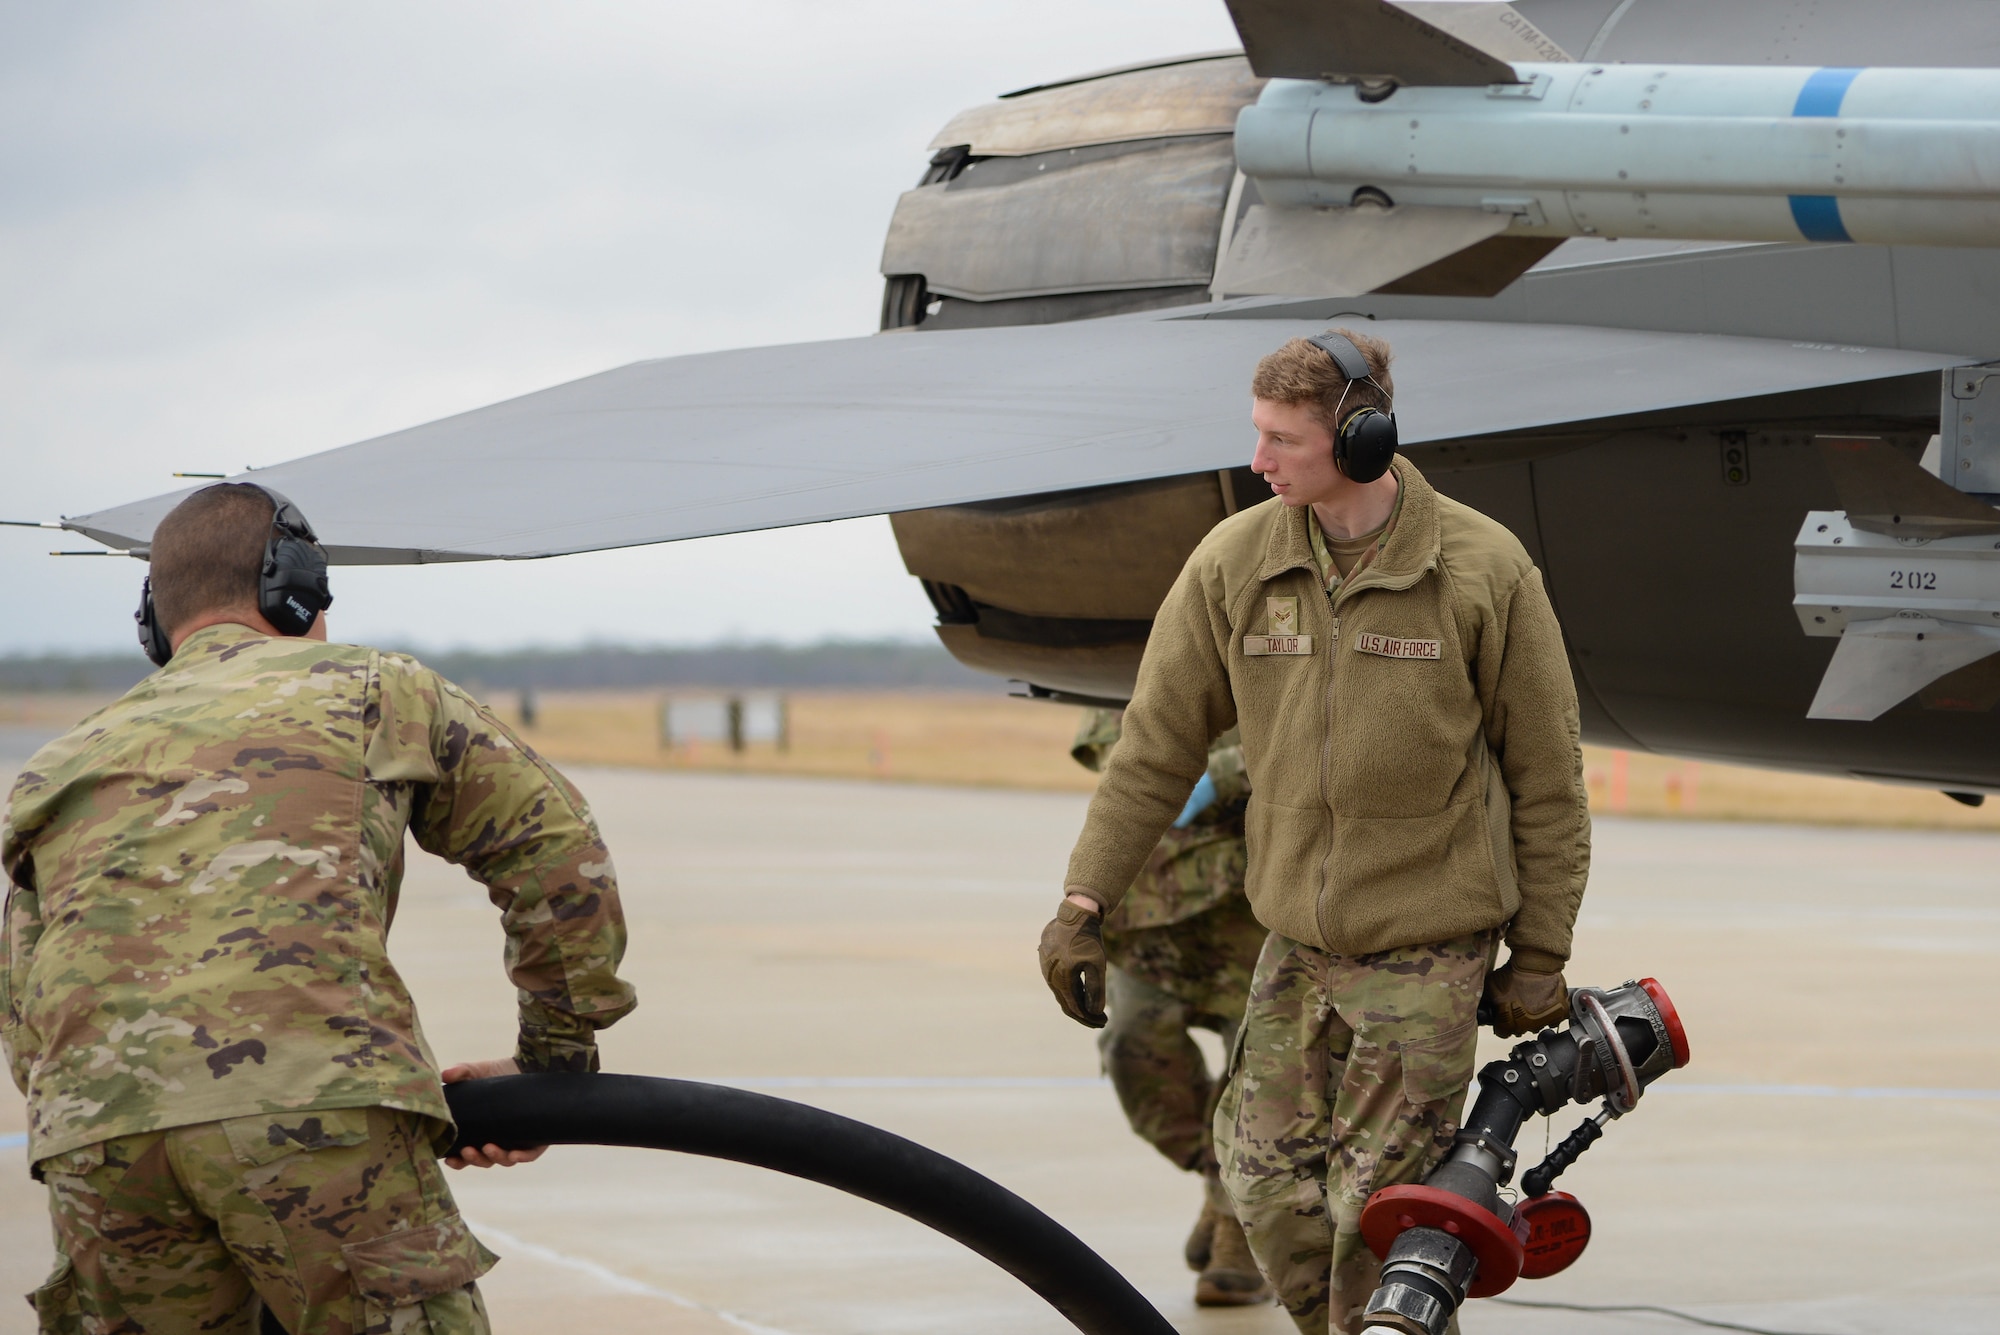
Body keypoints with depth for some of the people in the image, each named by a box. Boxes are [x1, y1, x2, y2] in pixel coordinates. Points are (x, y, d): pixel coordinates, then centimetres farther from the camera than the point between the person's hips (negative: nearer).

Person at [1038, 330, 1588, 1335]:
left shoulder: (1485, 570, -10)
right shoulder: (1233, 562, -2)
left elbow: (1545, 776, -3)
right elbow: (1156, 744, 4)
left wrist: (1540, 955, -2)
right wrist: (1083, 904, 1)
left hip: (1429, 945, -4)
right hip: (1297, 941, 4)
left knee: (1376, 1213, -4)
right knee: (1267, 1186, 4)